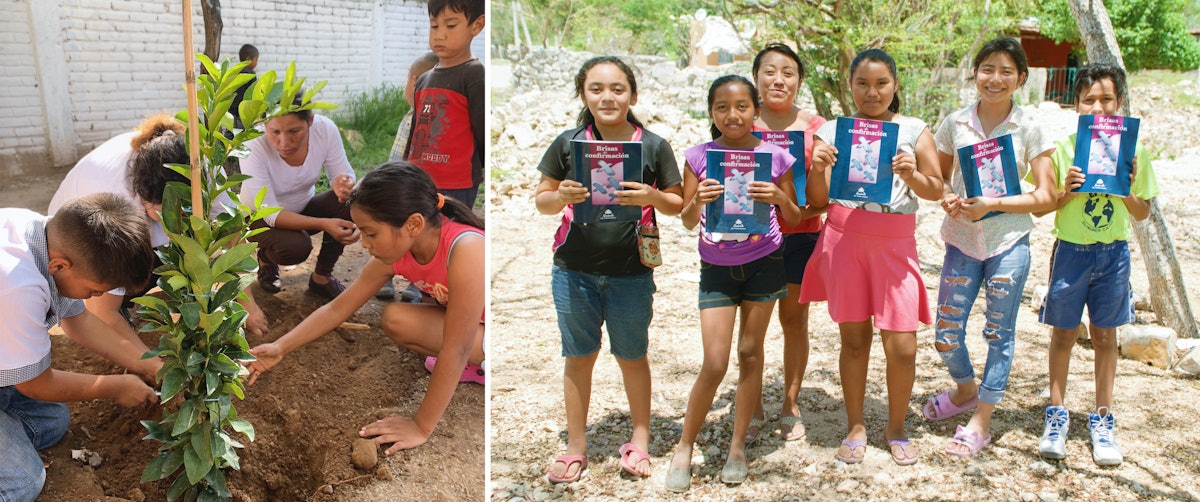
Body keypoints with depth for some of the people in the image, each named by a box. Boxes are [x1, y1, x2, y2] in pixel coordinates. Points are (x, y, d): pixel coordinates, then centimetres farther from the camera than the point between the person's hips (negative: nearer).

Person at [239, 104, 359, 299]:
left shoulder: (325, 129, -24)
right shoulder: (254, 147, -32)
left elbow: (343, 174, -13)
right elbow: (270, 215, -31)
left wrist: (345, 184, -39)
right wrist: (323, 224, -45)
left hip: (304, 207, 4)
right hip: (260, 216, -4)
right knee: (295, 247, -34)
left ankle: (321, 276, -5)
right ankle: (266, 259, 6)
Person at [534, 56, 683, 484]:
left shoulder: (653, 146, -1)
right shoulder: (567, 143, 1)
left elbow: (678, 204, 3)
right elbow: (542, 201, 6)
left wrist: (651, 197, -17)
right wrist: (562, 196, -16)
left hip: (631, 273, -1)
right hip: (574, 271, 1)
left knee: (632, 356, 13)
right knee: (578, 356, 11)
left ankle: (640, 441, 30)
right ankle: (575, 448, 24)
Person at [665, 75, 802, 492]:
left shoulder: (775, 156, -3)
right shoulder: (699, 156, -3)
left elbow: (794, 219, 4)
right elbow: (687, 222, -1)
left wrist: (779, 198, -17)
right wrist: (698, 201, -22)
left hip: (763, 264, 1)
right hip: (716, 268, -1)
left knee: (750, 353, 8)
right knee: (714, 365, -4)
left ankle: (738, 447, 22)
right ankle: (685, 447, 15)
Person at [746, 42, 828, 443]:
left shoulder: (814, 127, 1)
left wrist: (803, 210, -20)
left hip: (800, 234, 0)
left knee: (794, 319, 8)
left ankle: (790, 406, 23)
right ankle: (753, 409, 18)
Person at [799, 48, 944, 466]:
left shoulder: (914, 130, 6)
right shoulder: (832, 132, 7)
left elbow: (936, 191, 2)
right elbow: (818, 200, 6)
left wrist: (912, 175, -17)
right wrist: (817, 169, -13)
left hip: (895, 243, 0)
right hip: (844, 239, 0)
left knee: (902, 344, -3)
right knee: (853, 337, 5)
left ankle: (896, 428, 20)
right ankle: (855, 427, 22)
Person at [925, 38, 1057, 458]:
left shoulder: (1028, 129, -4)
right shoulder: (955, 123, 1)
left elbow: (1046, 196, -5)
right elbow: (938, 177, 12)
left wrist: (993, 204, -18)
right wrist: (946, 197, -10)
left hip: (1009, 242, -2)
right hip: (962, 240, 2)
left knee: (1000, 333, 6)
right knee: (946, 333, 3)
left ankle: (981, 420, 20)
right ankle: (966, 388, 35)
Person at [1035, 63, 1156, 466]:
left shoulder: (1132, 150, -2)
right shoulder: (1061, 147, -6)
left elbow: (1143, 213, 5)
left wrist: (1125, 191, -14)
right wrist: (1065, 192, -20)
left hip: (1113, 253, 1)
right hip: (1070, 251, -1)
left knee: (1104, 336, 10)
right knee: (1063, 334, 8)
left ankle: (1102, 418, 23)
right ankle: (1056, 413, 22)